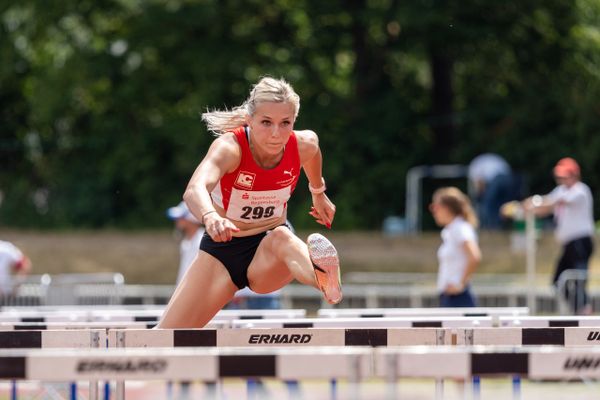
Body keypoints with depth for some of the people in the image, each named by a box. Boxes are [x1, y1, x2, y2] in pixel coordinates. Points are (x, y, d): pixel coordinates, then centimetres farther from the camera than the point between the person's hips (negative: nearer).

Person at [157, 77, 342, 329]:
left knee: (281, 238, -40)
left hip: (268, 256, 0)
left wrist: (318, 193, 29)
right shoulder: (230, 147, -28)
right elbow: (194, 190, -49)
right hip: (222, 248, 0)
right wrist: (211, 218, -71)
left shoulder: (304, 145, -16)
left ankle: (325, 281, -73)